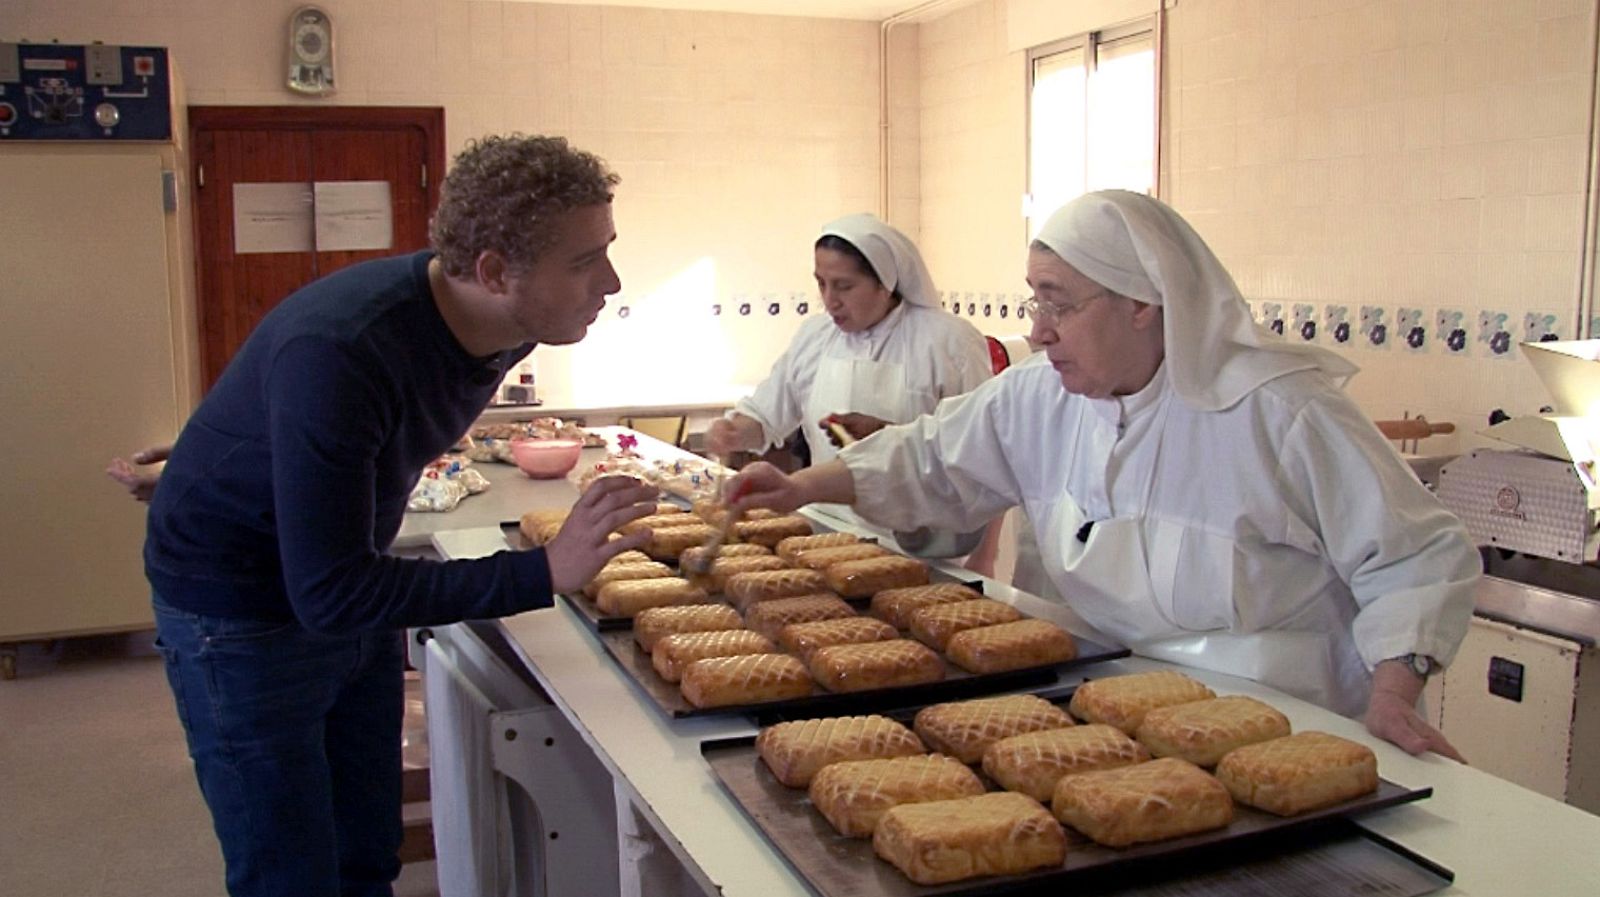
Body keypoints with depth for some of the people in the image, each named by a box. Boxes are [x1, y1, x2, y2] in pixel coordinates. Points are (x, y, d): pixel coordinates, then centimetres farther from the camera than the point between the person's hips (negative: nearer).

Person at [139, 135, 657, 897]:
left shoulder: (503, 323, -11)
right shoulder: (339, 351, -35)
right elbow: (329, 594, -33)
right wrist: (545, 571, -36)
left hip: (357, 592, 7)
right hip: (242, 618, -7)